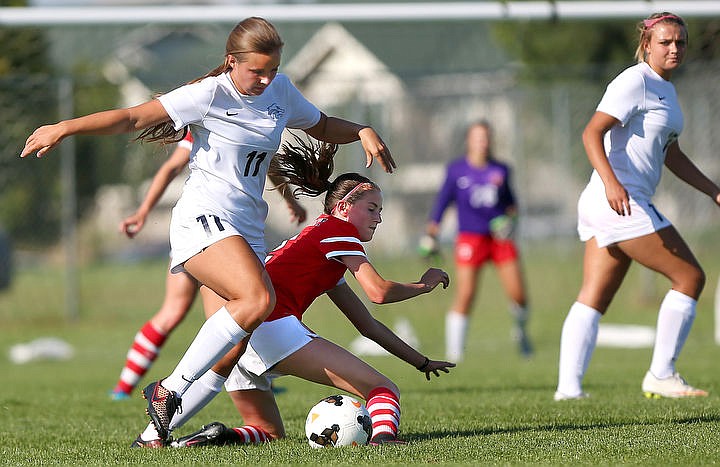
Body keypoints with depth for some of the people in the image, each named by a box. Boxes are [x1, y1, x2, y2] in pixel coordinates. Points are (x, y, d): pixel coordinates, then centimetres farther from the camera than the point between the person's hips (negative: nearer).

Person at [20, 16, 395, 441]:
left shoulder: (280, 90, 14)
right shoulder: (209, 95, -7)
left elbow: (322, 126, 32)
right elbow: (134, 118, -10)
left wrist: (363, 131, 13)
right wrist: (65, 128, -17)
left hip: (248, 230, 8)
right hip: (204, 221, -8)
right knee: (258, 300, -30)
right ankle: (169, 391, -25)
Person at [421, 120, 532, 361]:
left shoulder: (501, 170, 8)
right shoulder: (456, 170, 3)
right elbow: (442, 201, 8)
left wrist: (511, 218, 1)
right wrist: (430, 234, 3)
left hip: (500, 237, 2)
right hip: (470, 239, -2)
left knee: (519, 295, -4)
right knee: (464, 296, -13)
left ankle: (521, 330, 27)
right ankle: (453, 351, -5)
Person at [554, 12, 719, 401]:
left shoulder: (664, 89, 20)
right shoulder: (635, 82, -10)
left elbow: (670, 154, 30)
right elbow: (591, 133, -19)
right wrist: (610, 181, -33)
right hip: (622, 202, -10)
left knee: (592, 299, 4)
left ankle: (568, 387, 0)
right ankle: (661, 375, -3)